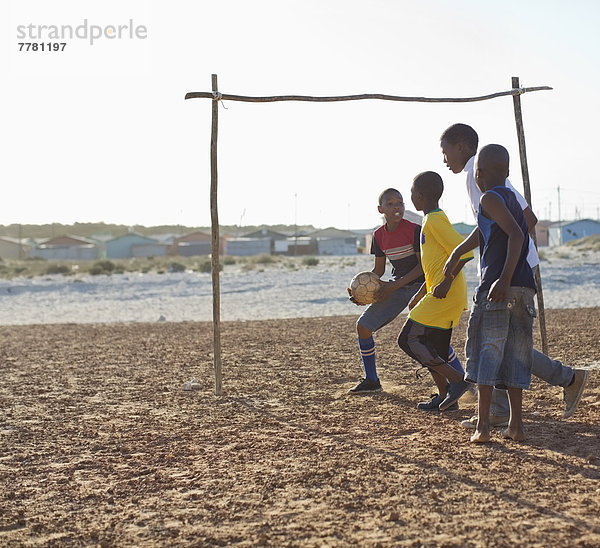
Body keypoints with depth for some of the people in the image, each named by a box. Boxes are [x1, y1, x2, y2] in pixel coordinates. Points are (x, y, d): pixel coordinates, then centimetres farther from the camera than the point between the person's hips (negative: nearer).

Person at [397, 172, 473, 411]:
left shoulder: (435, 221, -12)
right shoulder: (434, 220, 19)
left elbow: (464, 251, -21)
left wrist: (446, 281, -22)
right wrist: (419, 295, 26)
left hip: (445, 294, -10)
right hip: (439, 294, 10)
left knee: (409, 339, -9)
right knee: (431, 346, 13)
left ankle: (457, 379, -10)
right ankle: (443, 396, 17)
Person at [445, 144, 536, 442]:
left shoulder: (490, 198, -5)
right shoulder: (512, 198, 22)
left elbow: (516, 235, -19)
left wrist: (504, 280, -26)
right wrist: (456, 253, 48)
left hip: (497, 286, -7)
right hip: (524, 287, 8)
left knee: (487, 352, -3)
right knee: (515, 354, 10)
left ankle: (482, 425, -5)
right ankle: (516, 424, 9)